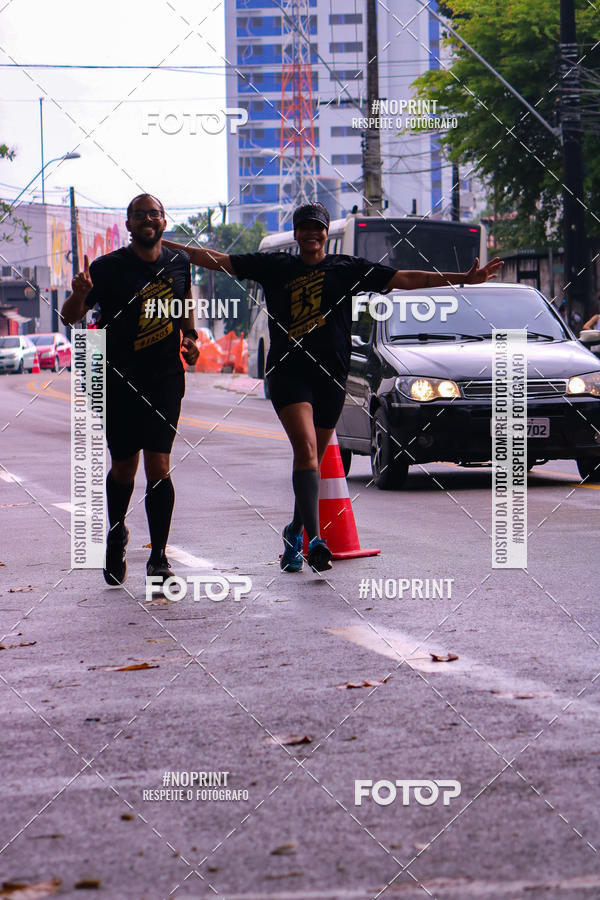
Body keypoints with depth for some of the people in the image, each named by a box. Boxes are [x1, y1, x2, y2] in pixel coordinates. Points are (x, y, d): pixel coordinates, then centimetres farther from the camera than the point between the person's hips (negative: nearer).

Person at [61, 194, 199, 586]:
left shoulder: (179, 262, 6)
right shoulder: (108, 267, -5)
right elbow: (70, 317, -5)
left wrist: (190, 336, 10)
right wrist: (79, 294, -27)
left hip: (165, 377, 1)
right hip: (120, 380, -1)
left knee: (158, 465, -10)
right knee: (123, 468, 9)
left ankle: (159, 558, -6)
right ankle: (116, 535, 37)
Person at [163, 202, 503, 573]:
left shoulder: (347, 268, 10)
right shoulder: (275, 267, 10)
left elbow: (405, 279, 5)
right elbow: (216, 260, 11)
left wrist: (463, 278, -2)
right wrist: (165, 247, 6)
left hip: (331, 376, 2)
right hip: (288, 372, -2)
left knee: (312, 460, 8)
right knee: (306, 451, -19)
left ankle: (295, 532, 29)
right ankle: (314, 540, -28)